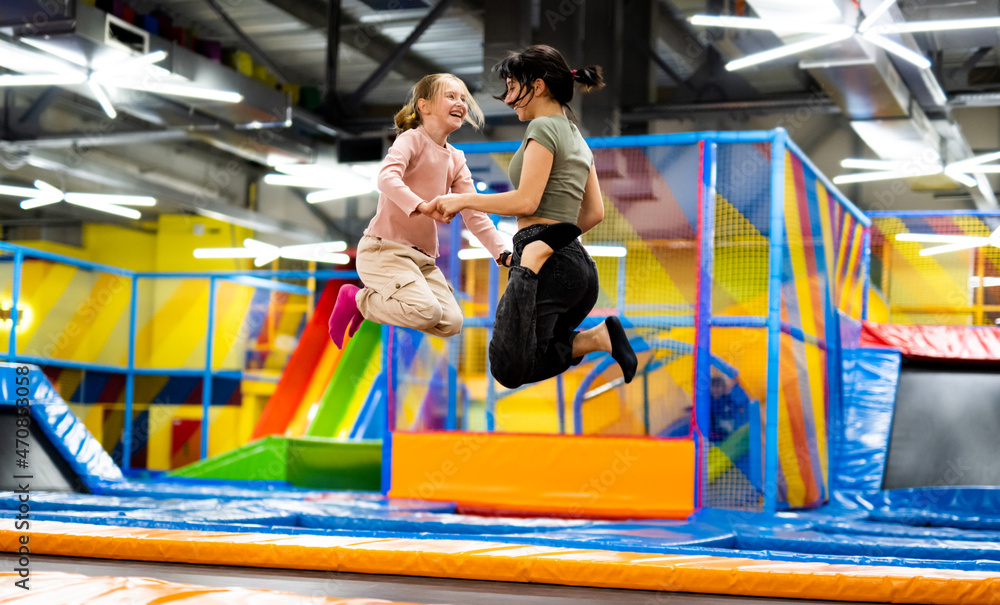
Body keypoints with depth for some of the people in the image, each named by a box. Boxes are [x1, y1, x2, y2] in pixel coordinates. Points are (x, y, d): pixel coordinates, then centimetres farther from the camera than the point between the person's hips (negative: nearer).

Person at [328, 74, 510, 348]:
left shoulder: (456, 160, 15)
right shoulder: (412, 140, -7)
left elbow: (474, 213, 11)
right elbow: (387, 177, -27)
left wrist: (502, 252, -3)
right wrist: (422, 206, -43)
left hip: (422, 256, 8)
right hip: (384, 248, -8)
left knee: (452, 323, -9)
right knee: (426, 312, -27)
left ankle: (372, 307, 12)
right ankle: (356, 300, -1)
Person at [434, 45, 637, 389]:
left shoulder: (544, 128, -5)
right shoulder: (576, 137, 23)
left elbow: (526, 201, -14)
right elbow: (594, 213, 23)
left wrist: (464, 199, -5)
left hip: (552, 268, -9)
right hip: (579, 266, 9)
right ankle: (597, 336, -5)